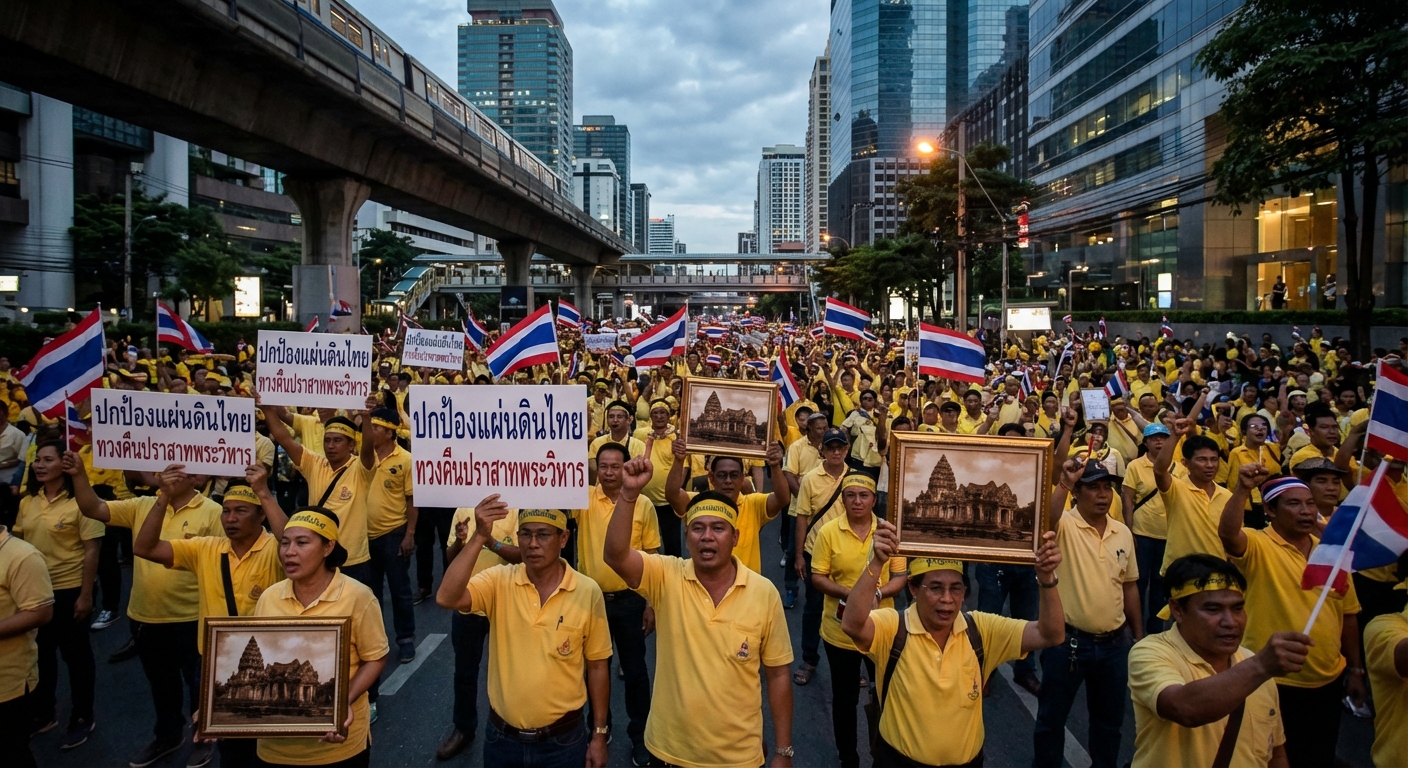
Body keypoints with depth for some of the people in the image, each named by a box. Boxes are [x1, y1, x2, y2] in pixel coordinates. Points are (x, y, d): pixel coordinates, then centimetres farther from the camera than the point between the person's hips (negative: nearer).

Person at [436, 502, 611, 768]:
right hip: (502, 737, 1)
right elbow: (447, 598, -27)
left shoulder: (588, 592, -10)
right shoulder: (499, 581, -9)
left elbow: (597, 666, -1)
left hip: (564, 739, -1)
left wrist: (599, 734, 3)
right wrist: (479, 537, -32)